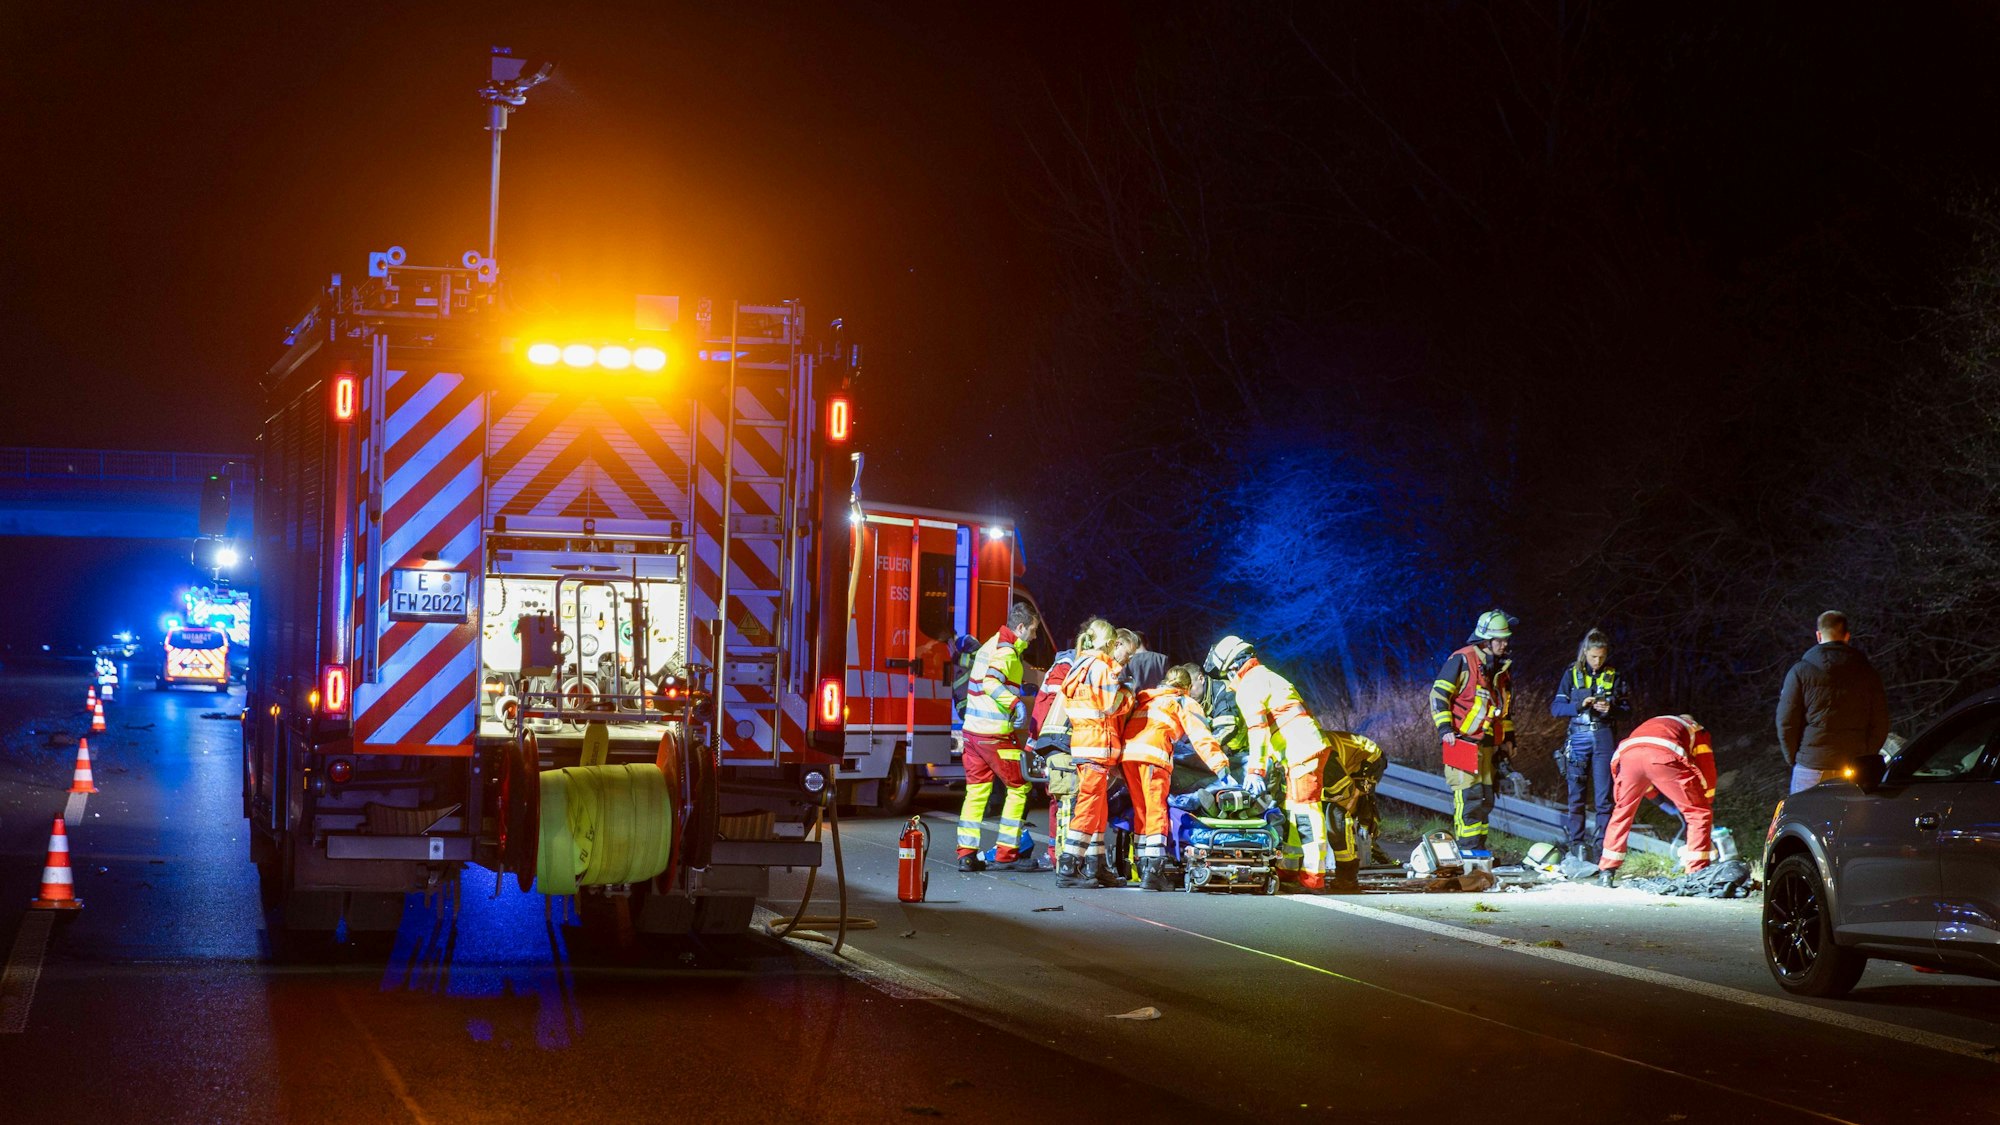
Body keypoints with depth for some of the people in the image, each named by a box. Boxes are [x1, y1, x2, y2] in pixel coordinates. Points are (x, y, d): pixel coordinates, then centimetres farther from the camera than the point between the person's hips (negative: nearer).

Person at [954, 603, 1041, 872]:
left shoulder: (990, 645, 17)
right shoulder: (1006, 651, -12)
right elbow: (991, 682, -29)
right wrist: (1016, 703, -37)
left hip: (973, 729, 9)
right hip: (996, 734, -9)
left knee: (976, 792, 10)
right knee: (1019, 787, 1)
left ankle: (966, 853, 7)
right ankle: (1006, 853, 1)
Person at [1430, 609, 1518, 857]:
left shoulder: (1501, 667, 17)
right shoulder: (1462, 660, -9)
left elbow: (1505, 706, 28)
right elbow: (1438, 694, -10)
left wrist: (1508, 737, 25)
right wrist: (1445, 728, -16)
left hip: (1488, 744, 8)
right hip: (1464, 741, -8)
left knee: (1485, 797, 8)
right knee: (1468, 795, -12)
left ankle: (1478, 846, 14)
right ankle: (1466, 846, -10)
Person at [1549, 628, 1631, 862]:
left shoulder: (1614, 676, 7)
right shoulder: (1572, 674, 4)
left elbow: (1627, 708, 7)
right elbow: (1555, 707, 0)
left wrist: (1611, 709, -13)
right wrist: (1580, 705, -17)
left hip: (1605, 737, 0)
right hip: (1579, 736, 0)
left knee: (1604, 795, -2)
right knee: (1577, 794, 0)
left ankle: (1602, 843, 3)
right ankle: (1576, 843, 5)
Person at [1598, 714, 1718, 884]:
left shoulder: (1653, 724, 43)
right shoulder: (1698, 731, 33)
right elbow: (1707, 776, 28)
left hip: (1628, 754, 4)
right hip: (1664, 755, -4)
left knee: (1622, 813, 24)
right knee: (1699, 814, 10)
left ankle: (1606, 873, 25)